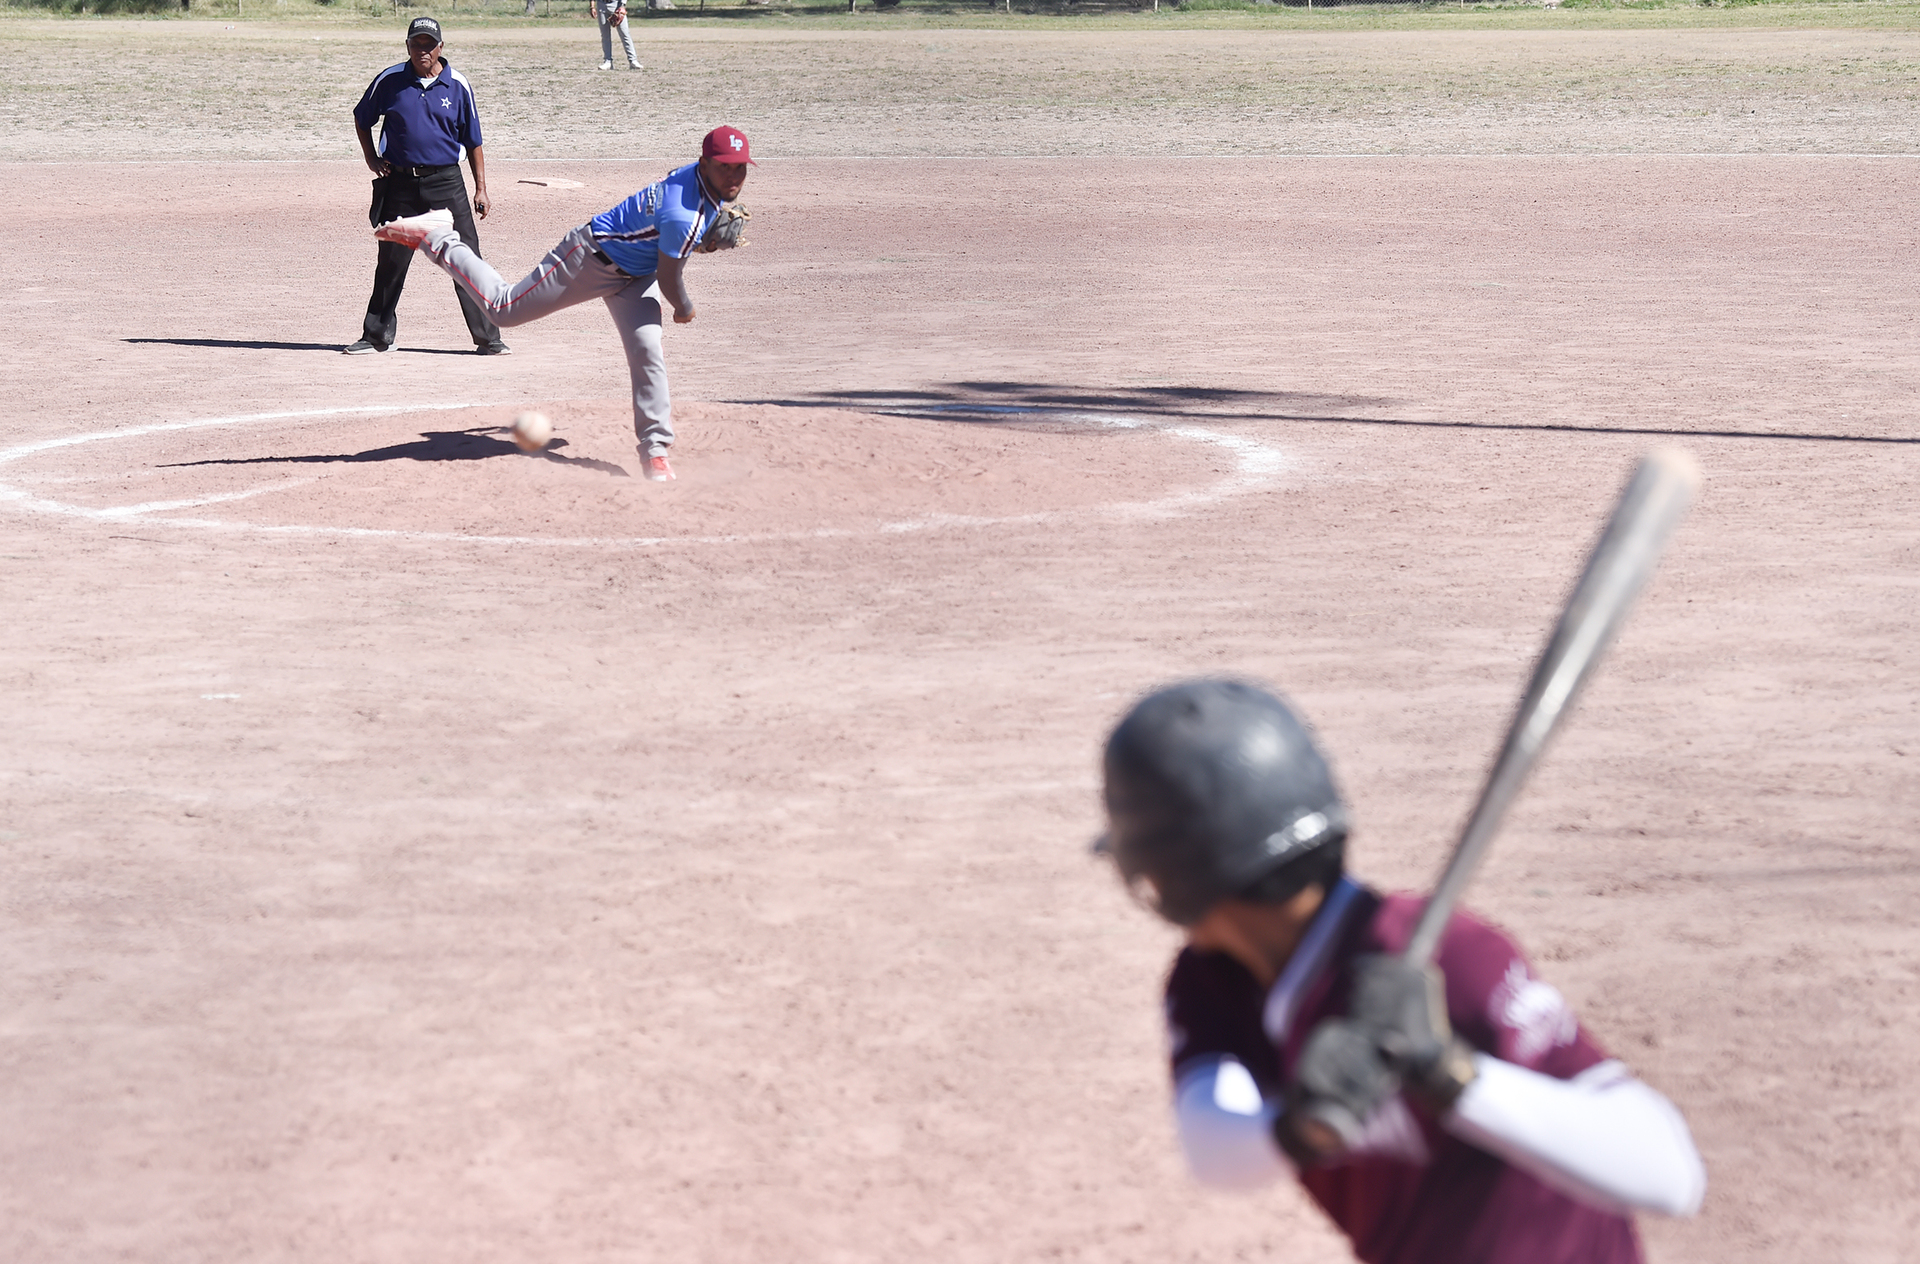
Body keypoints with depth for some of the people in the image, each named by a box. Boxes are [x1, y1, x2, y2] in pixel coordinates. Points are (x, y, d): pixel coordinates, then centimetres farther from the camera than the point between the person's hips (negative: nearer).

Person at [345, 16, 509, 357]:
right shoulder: (389, 81, 1)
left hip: (446, 182, -1)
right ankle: (377, 335, 21)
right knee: (391, 263, 8)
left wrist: (481, 188, 2)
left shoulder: (458, 85, 1)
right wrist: (372, 160, 5)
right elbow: (362, 120, 16)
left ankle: (488, 339, -1)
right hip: (400, 183, 1)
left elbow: (472, 141, 6)